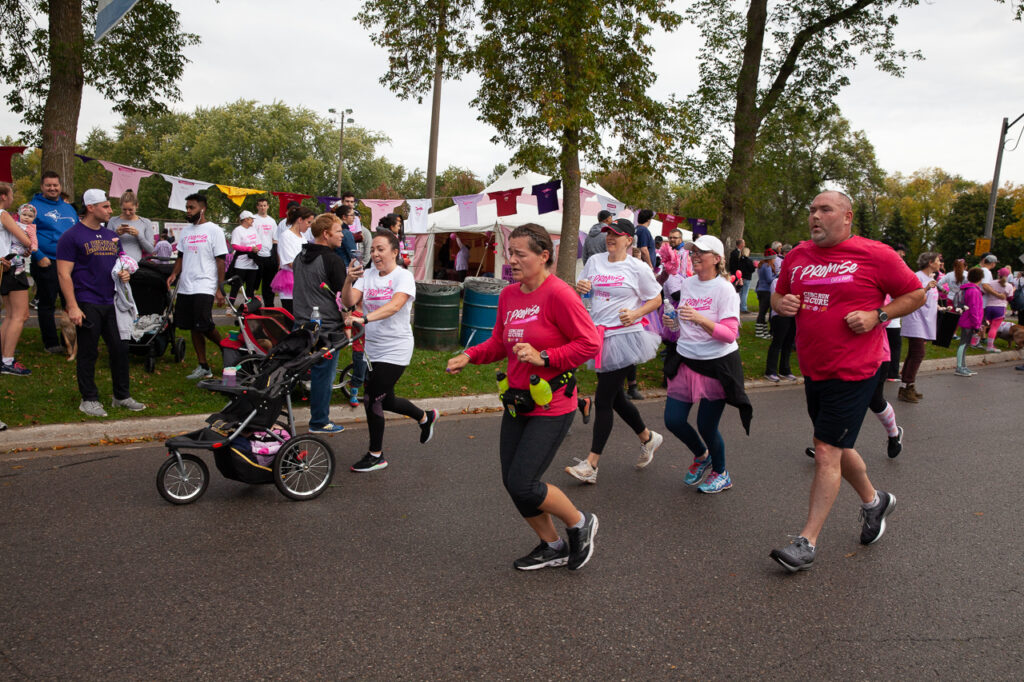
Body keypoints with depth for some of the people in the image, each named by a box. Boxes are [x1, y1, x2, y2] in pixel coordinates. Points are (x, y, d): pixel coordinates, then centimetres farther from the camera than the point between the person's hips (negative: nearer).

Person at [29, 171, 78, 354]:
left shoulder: (68, 208, 17)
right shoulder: (34, 207, -2)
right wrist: (39, 257, -16)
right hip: (46, 263, -6)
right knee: (47, 304, 1)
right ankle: (51, 343, 8)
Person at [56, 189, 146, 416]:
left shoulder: (111, 236, 15)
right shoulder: (72, 236, -6)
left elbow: (121, 261, 26)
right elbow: (64, 274, -10)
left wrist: (124, 273, 1)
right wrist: (72, 306, -17)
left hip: (111, 303, 6)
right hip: (87, 304, -6)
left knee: (120, 349, 7)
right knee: (88, 353, 2)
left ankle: (122, 396, 19)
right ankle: (89, 399, 13)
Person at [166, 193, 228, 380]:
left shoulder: (213, 230, -4)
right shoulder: (185, 231, 16)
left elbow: (221, 260, -7)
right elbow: (181, 257, 21)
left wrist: (220, 289, -12)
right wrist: (174, 274, 0)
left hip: (204, 287, -7)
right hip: (185, 287, 7)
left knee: (204, 326, -16)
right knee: (194, 328, 7)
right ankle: (203, 366, 14)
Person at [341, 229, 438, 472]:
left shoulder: (404, 276, -12)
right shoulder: (368, 274, 4)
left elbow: (394, 306, -29)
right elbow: (349, 302, -7)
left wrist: (364, 318, -43)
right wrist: (349, 281, -27)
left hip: (395, 350, -6)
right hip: (372, 349, 6)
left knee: (372, 400, -6)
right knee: (386, 400, 19)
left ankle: (376, 455, 13)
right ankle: (426, 417, 46)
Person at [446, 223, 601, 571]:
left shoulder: (559, 294, -16)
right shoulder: (508, 295, 7)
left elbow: (590, 343, -17)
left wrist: (543, 357, -22)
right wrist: (469, 356, 1)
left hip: (551, 405, -8)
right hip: (517, 401, 8)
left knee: (523, 484, -10)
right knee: (512, 482, 11)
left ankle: (580, 524, 18)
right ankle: (553, 547, 33)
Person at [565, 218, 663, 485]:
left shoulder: (638, 268, -5)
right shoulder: (595, 261, 8)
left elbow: (656, 299, 3)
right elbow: (580, 292, 17)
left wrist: (635, 314, -15)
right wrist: (580, 287, -7)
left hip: (624, 337, -6)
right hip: (599, 336, 6)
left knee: (603, 399, -7)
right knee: (615, 397, 15)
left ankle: (591, 465, -2)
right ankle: (648, 438, 40)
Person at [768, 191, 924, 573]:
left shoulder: (875, 255, -8)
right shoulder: (797, 256, 7)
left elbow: (916, 295, 0)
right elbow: (778, 295, 20)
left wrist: (877, 315, -14)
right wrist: (781, 304, -4)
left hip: (854, 372, -6)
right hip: (813, 370, 7)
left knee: (827, 452, -7)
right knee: (838, 447, 19)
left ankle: (807, 543, 0)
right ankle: (874, 501, 45)